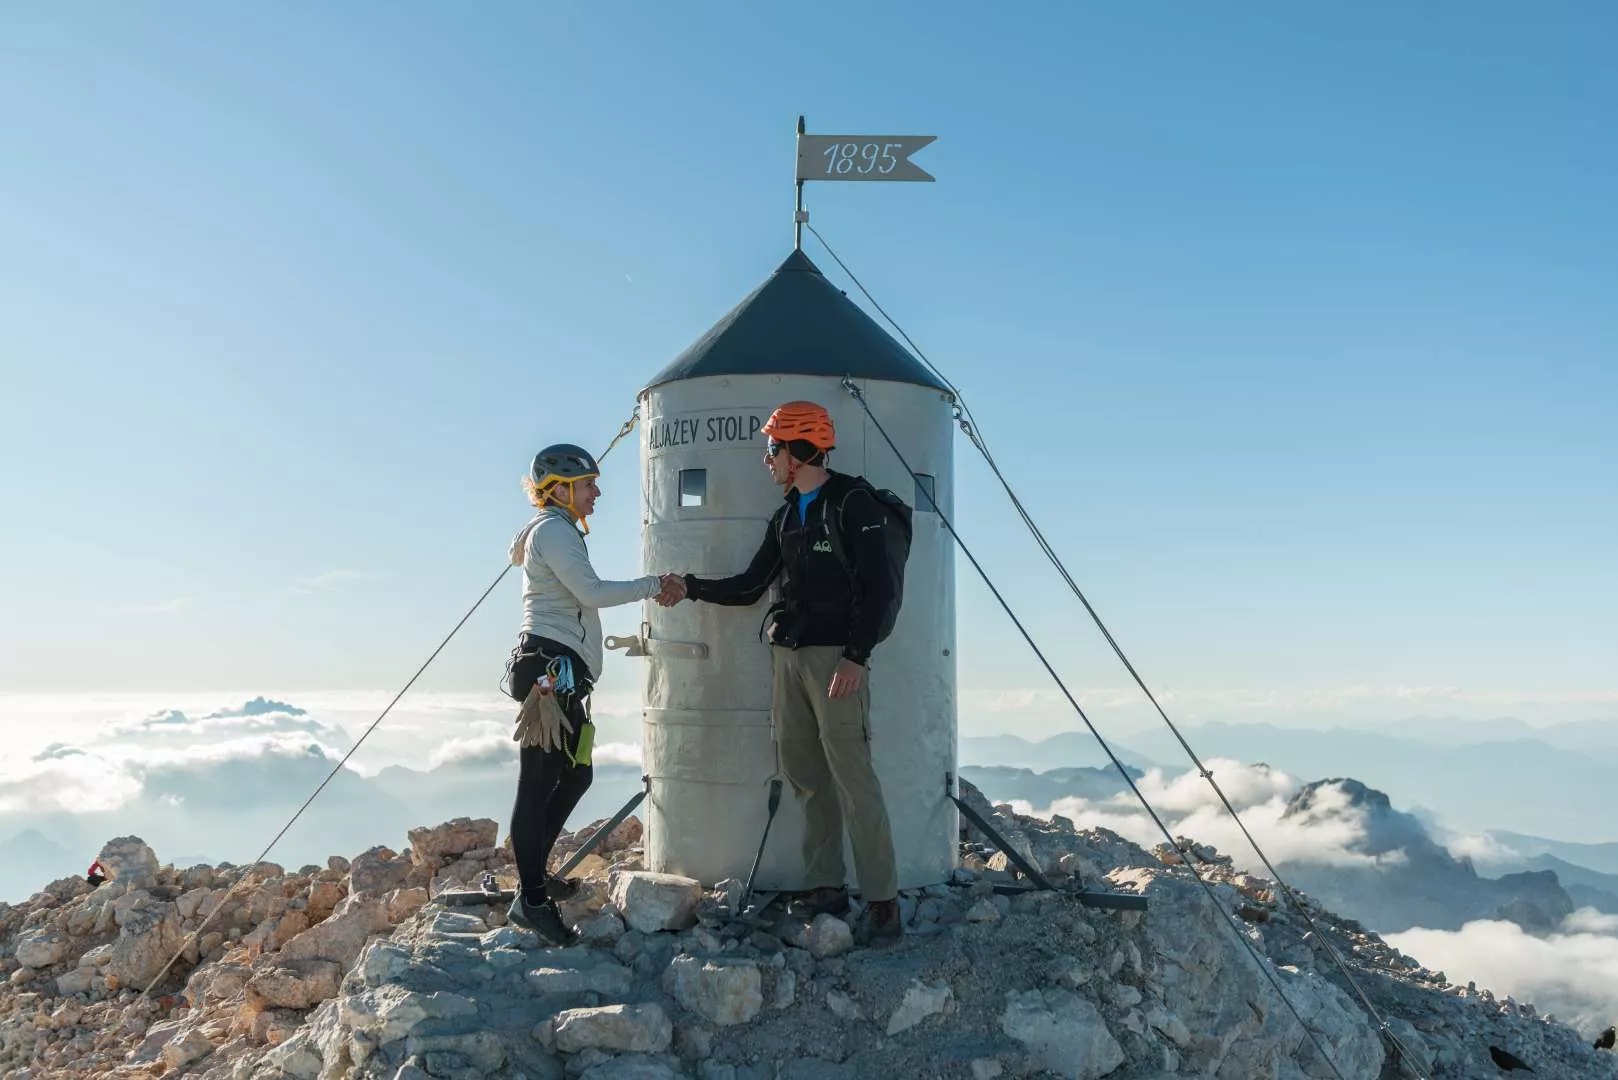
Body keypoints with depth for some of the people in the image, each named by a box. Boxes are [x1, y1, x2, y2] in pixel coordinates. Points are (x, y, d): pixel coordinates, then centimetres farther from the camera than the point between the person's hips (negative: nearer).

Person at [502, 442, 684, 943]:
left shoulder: (557, 531, 23)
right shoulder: (553, 530, -8)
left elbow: (583, 596, 22)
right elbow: (591, 592, -16)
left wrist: (652, 590, 16)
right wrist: (652, 584, -8)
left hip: (559, 671, 11)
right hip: (551, 667, -11)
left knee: (575, 773, 17)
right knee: (538, 783, -10)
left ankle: (533, 874, 25)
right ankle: (531, 900, -8)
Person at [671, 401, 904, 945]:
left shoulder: (853, 502, -6)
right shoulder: (786, 516, 18)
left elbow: (877, 587, -12)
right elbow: (750, 586, 23)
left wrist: (856, 656, -18)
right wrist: (694, 587, 14)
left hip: (835, 655, -8)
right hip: (788, 654, 8)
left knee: (852, 774, -11)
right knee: (805, 775, 7)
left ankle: (882, 901, -7)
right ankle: (826, 886, 14)